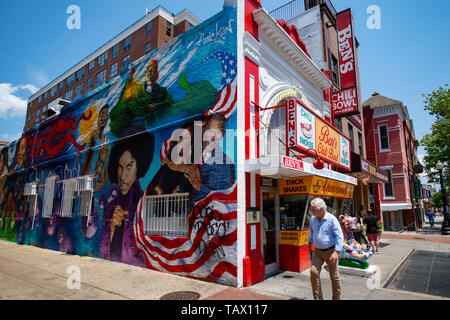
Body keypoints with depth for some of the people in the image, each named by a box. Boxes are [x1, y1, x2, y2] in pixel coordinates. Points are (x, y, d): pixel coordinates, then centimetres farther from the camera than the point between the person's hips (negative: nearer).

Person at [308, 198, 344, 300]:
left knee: (334, 276, 9)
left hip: (330, 251, -4)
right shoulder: (313, 219, 0)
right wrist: (309, 246, 20)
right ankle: (317, 298, 1)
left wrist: (336, 253, -24)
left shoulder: (332, 219, -17)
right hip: (317, 251, 4)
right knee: (313, 271, -11)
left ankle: (336, 297, 30)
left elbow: (340, 237, -18)